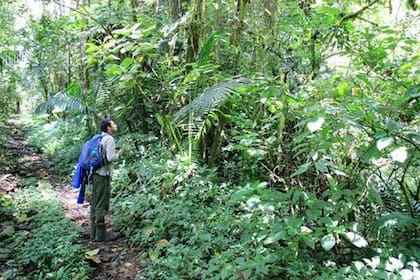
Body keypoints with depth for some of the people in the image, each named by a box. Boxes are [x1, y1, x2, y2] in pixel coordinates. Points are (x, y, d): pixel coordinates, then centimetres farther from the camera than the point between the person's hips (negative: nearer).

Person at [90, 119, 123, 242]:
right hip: (103, 175, -8)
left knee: (95, 203, 12)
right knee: (102, 204, -3)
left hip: (96, 173, 9)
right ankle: (101, 234, 4)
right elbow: (110, 158, -19)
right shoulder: (109, 139, -12)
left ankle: (94, 231, 21)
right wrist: (119, 154, -1)